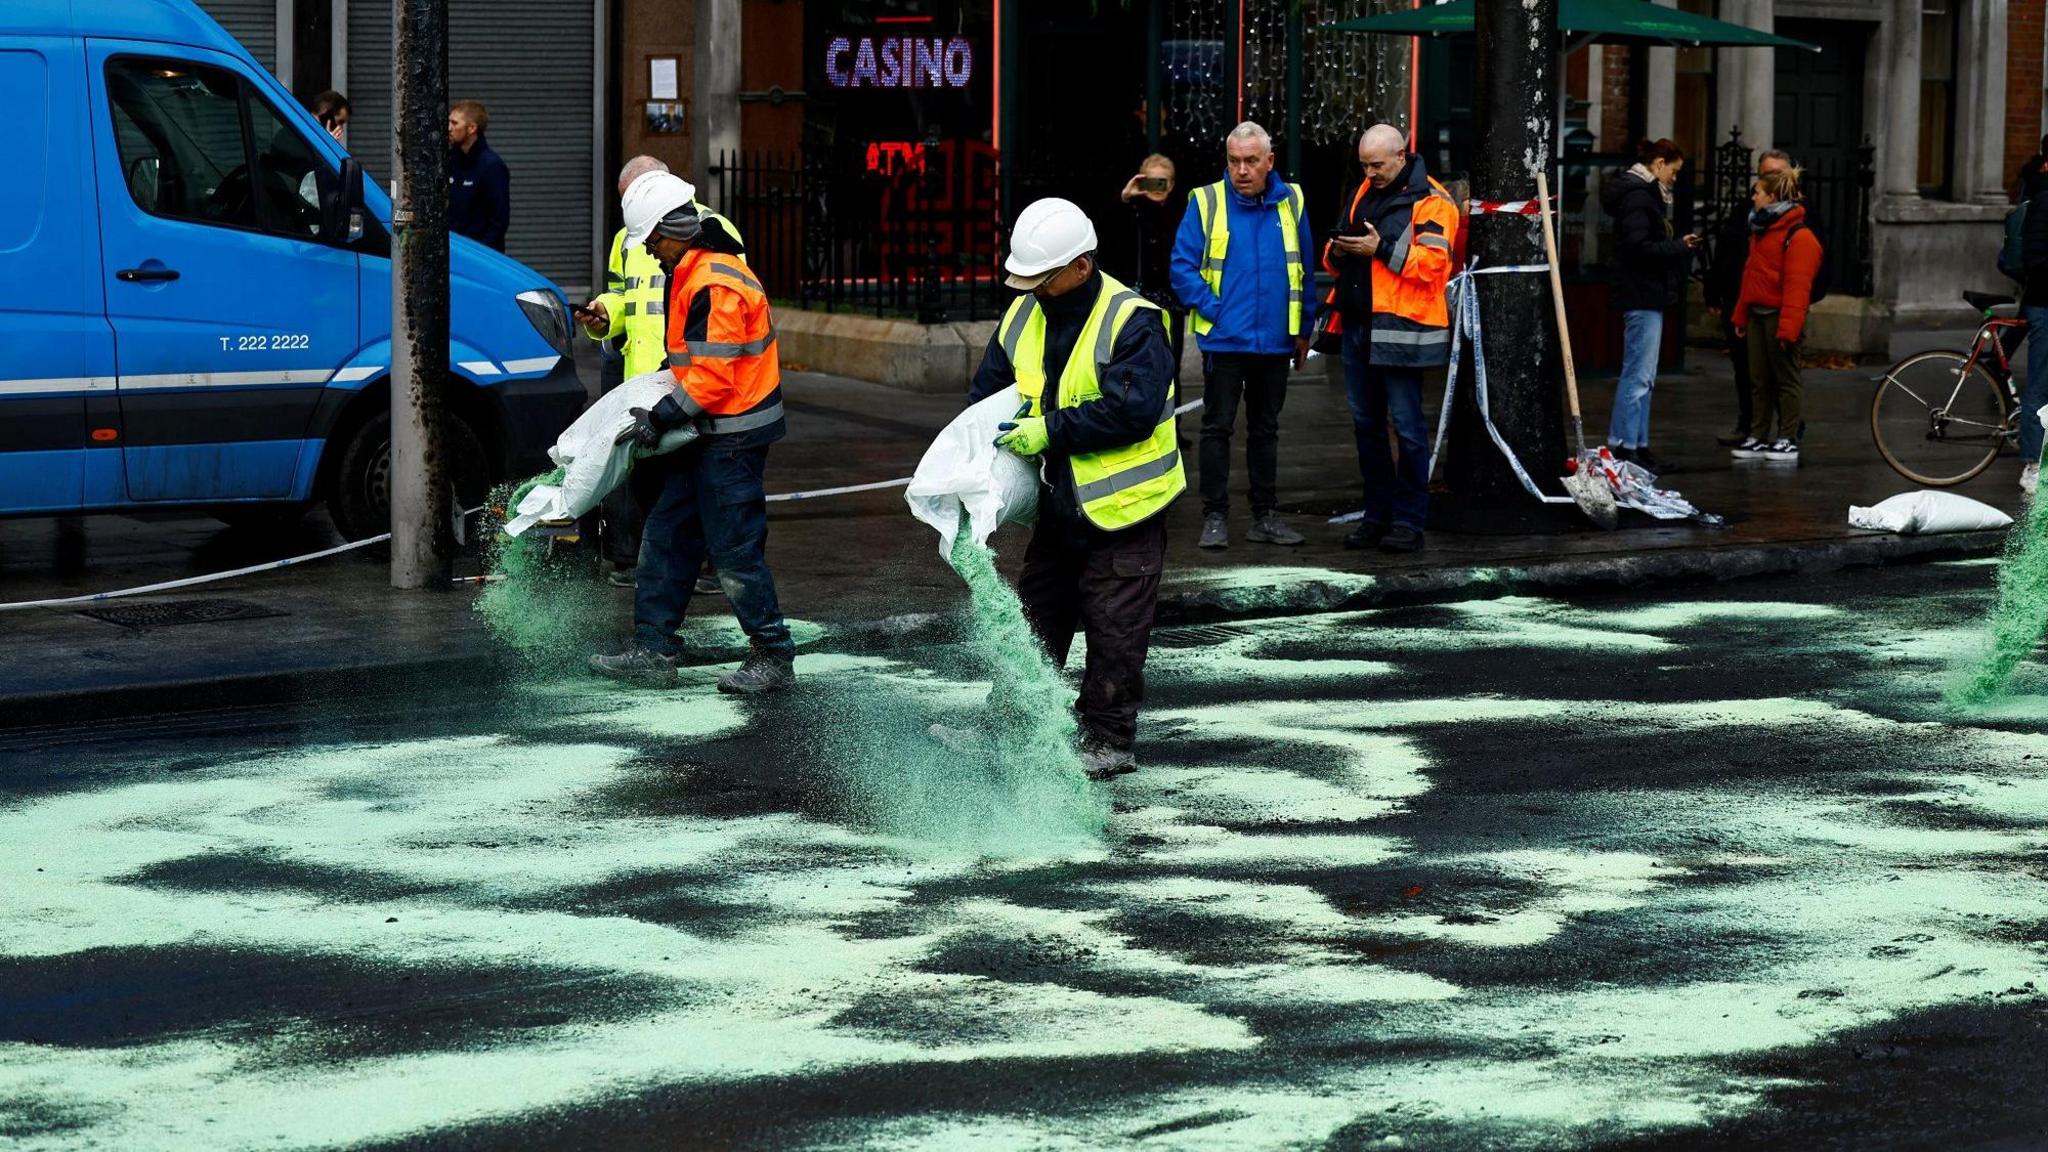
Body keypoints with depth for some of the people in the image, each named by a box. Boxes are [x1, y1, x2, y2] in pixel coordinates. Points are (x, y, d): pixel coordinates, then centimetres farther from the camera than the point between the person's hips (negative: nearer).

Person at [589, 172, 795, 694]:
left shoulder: (715, 288, -21)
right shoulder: (695, 275, 13)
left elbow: (713, 377, -23)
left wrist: (660, 418, -17)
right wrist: (662, 412, 18)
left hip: (732, 438, -11)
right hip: (708, 435, 11)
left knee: (735, 551, -5)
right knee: (666, 535, 12)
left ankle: (773, 657, 4)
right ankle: (653, 651, 16)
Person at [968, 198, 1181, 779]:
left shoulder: (1131, 322, -19)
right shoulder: (1023, 318, 2)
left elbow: (1131, 410, -28)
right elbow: (987, 396, 11)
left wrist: (1050, 430, -27)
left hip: (1122, 503, -7)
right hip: (1059, 505, 7)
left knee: (1114, 629, 2)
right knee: (1036, 616, 15)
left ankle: (1109, 740, 12)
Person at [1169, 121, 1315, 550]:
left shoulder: (1290, 203, 4)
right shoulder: (1208, 202, -5)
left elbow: (1305, 271, 10)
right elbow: (1182, 266, -5)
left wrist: (1304, 329, 8)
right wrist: (1213, 309, -12)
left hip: (1275, 341, 3)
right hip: (1224, 339, -3)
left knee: (1265, 430, 12)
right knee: (1217, 428, -1)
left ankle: (1266, 516, 18)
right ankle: (1215, 517, 4)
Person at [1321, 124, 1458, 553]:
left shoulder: (1430, 201, -7)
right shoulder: (1365, 192, 17)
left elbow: (1432, 261, -18)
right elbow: (1339, 260, 23)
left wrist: (1381, 248, -20)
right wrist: (1337, 252, -1)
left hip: (1399, 329, -8)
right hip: (1357, 325, 8)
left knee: (1407, 427, -3)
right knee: (1365, 423, 12)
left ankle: (1409, 519, 2)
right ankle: (1378, 513, 20)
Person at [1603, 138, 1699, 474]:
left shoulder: (1646, 194, 18)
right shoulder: (1639, 196, -14)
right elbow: (1638, 246, -22)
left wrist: (1678, 245, 8)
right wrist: (1679, 248, -14)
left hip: (1646, 295, 11)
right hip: (1642, 295, -11)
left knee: (1641, 376, 13)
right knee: (1638, 376, -9)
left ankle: (1636, 445, 17)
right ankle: (1625, 447, -7)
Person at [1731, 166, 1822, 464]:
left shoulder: (1798, 236, -15)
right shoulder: (1761, 230, 15)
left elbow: (1797, 286, -20)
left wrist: (1788, 326, -24)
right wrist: (1741, 315, 17)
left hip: (1780, 316, -9)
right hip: (1757, 315, 9)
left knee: (1785, 380, 0)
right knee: (1760, 380, 10)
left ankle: (1788, 440, 6)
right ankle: (1758, 438, 15)